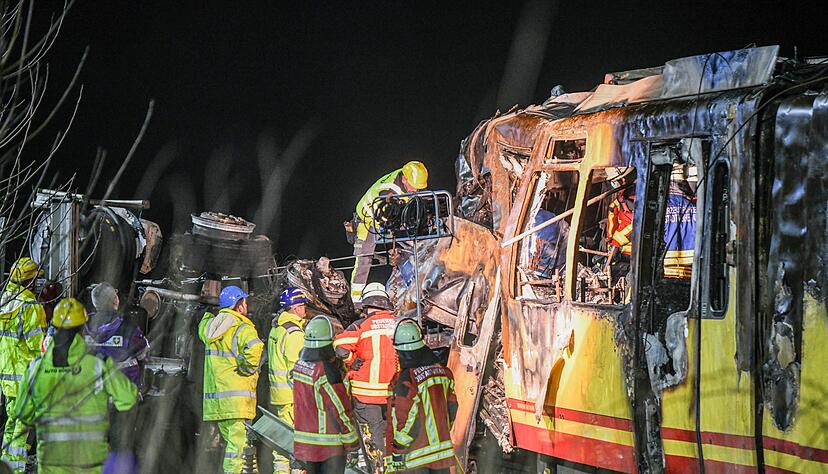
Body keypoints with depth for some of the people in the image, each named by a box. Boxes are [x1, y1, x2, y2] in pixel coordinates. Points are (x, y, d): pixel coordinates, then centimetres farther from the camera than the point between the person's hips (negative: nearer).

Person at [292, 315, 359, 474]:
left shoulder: (299, 365, 1)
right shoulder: (327, 372, -22)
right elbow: (339, 410, -17)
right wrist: (351, 439, -8)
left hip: (305, 441, 7)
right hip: (329, 444, -7)